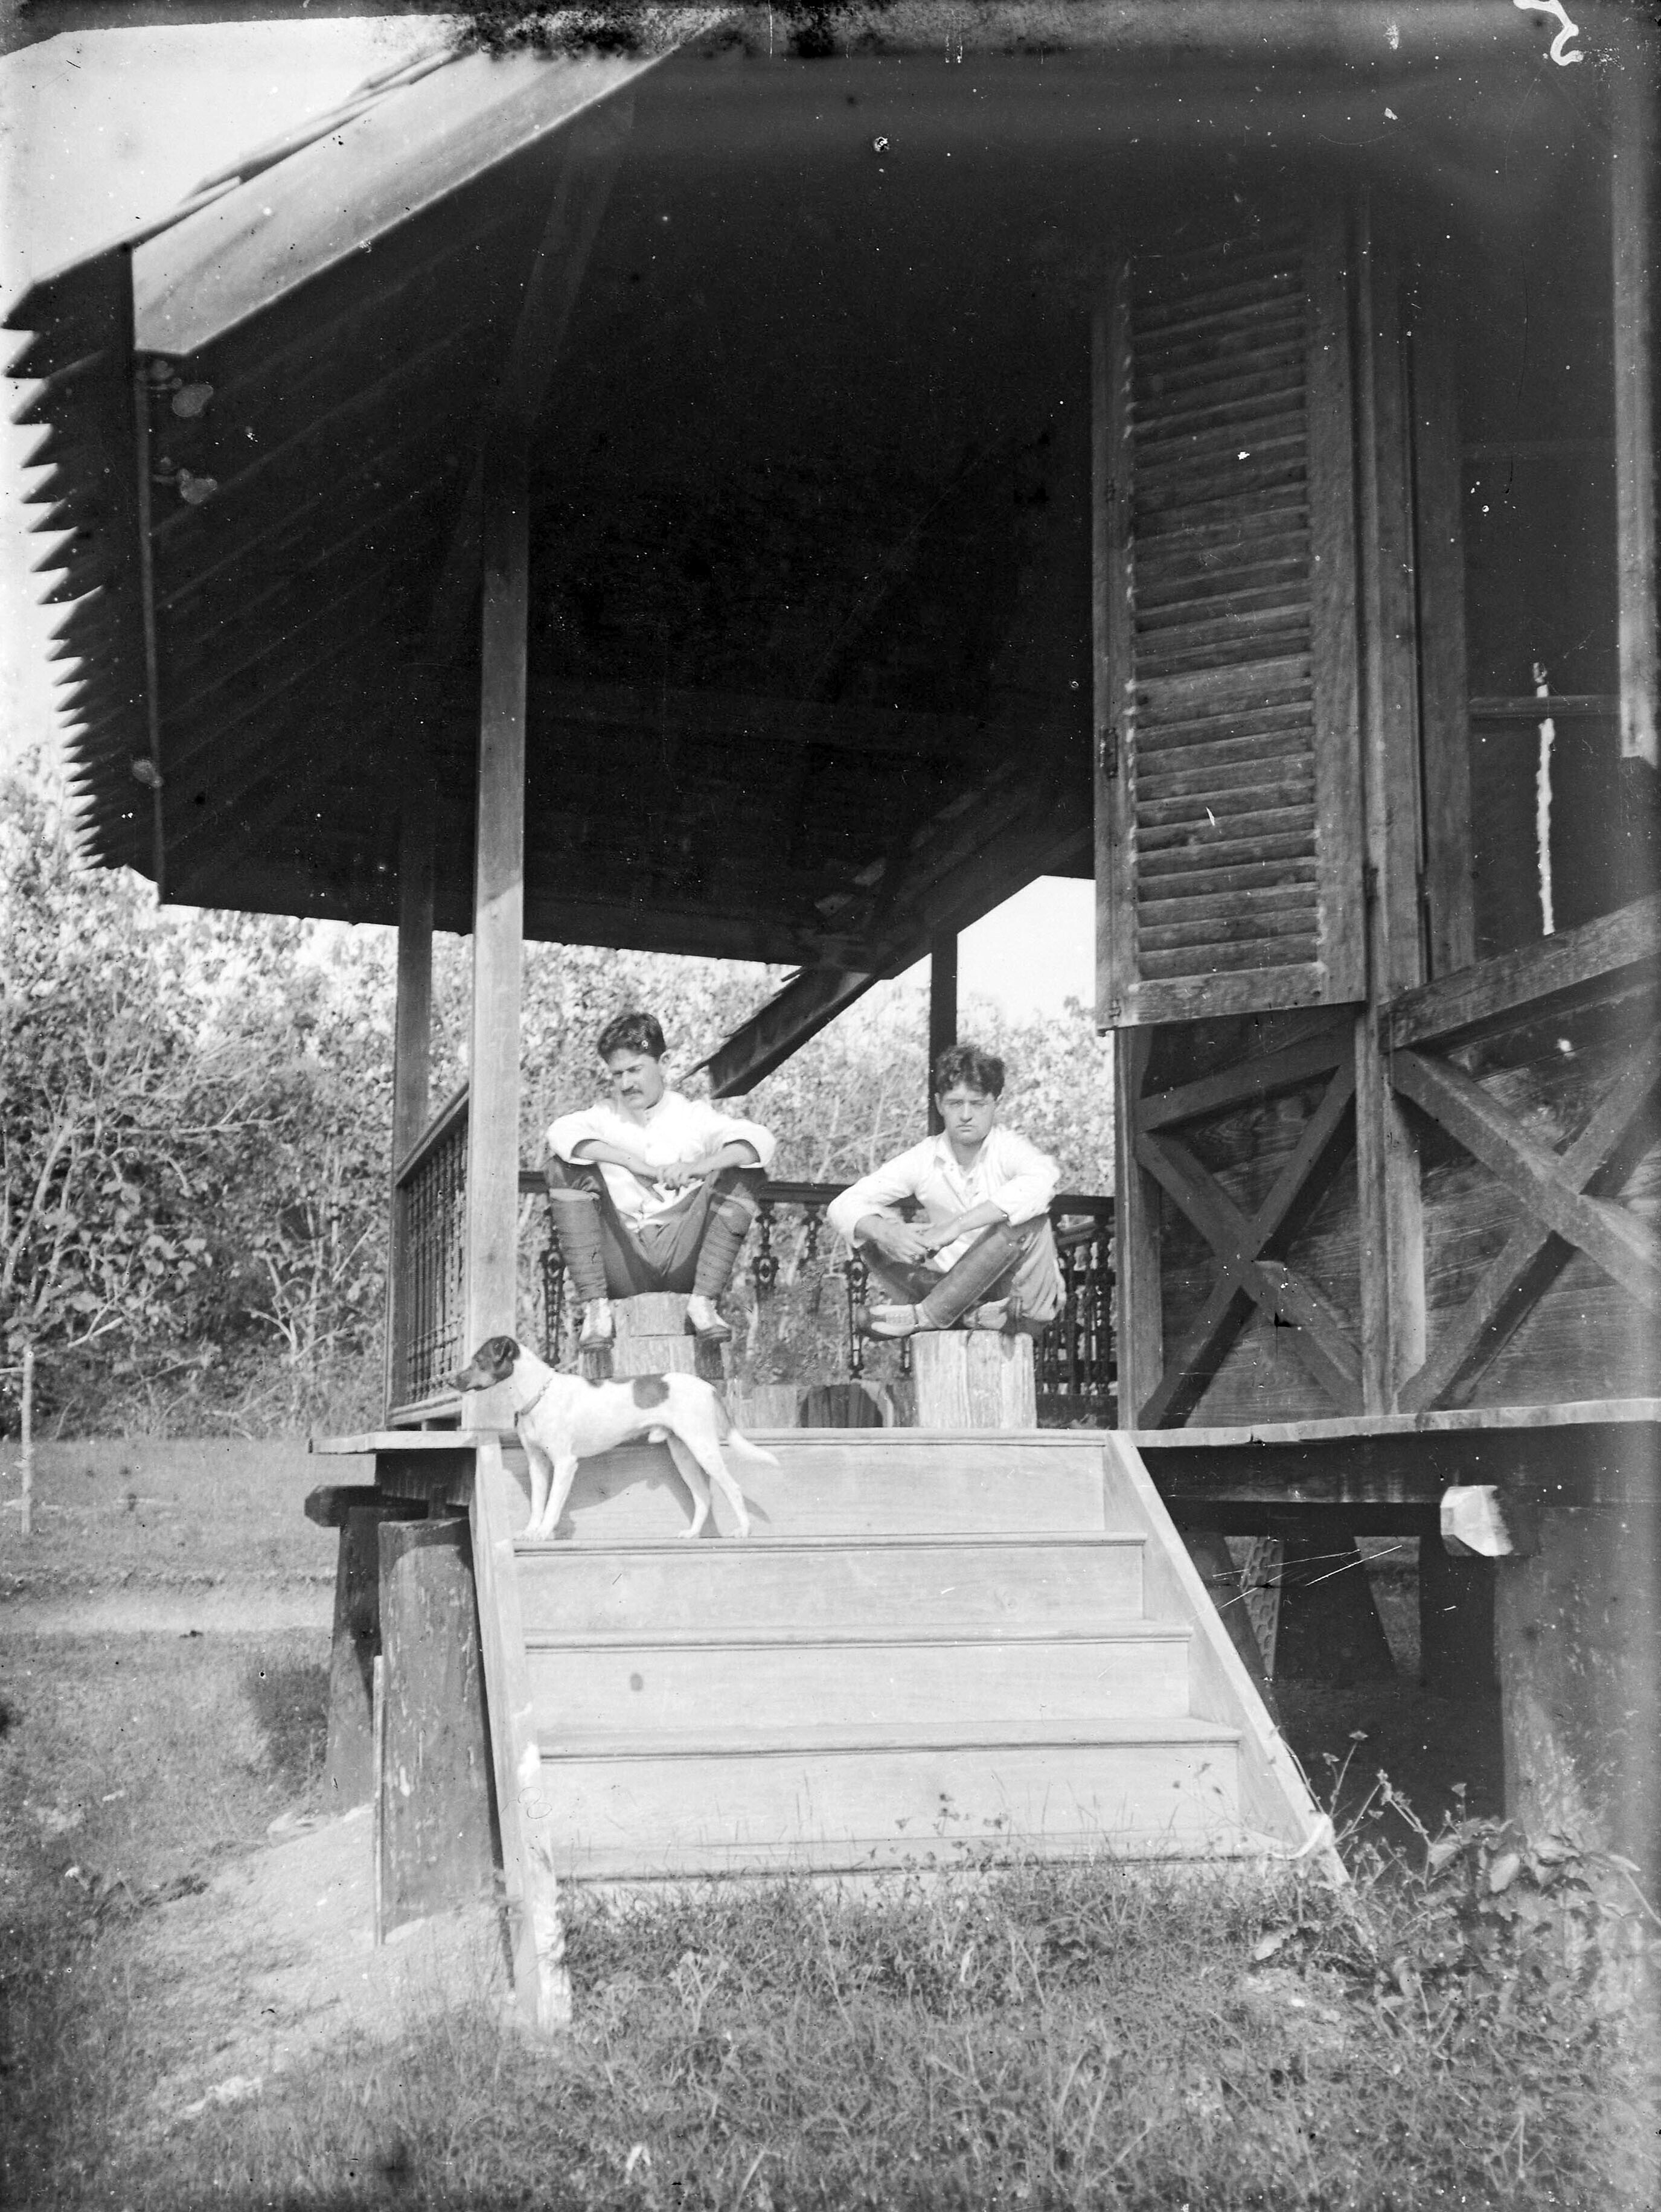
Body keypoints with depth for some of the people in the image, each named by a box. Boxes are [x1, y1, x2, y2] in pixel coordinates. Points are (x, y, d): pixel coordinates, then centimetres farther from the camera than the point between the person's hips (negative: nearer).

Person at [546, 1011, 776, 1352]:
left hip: (684, 1258, -1)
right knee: (564, 1167, -13)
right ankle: (595, 1308, -22)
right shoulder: (604, 1116, 12)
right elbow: (562, 1133, -13)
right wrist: (636, 1164, -28)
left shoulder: (694, 1115, 9)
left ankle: (703, 1303, -21)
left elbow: (760, 1142, -11)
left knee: (743, 1172, -15)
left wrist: (694, 1168, -30)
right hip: (622, 1266, 1)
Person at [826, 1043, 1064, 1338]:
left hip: (1023, 1293, -3)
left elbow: (1044, 1178, -39)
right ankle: (972, 1315, -26)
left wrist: (957, 1225, -40)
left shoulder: (1009, 1147, -13)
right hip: (960, 1291, 3)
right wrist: (886, 1233, -31)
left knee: (1026, 1213, -31)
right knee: (870, 1226, -11)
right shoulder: (923, 1158, -2)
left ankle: (926, 1315, -24)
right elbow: (843, 1206, -7)